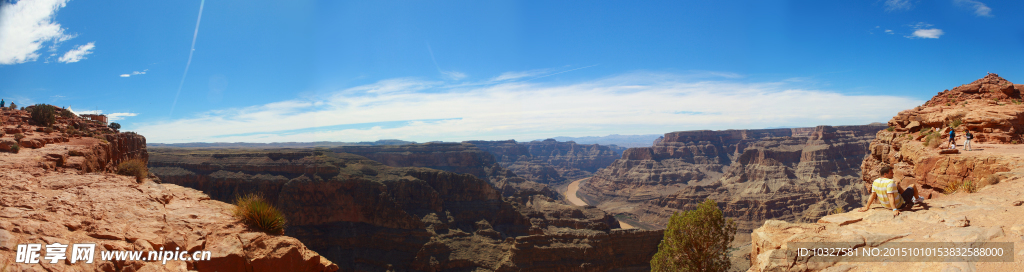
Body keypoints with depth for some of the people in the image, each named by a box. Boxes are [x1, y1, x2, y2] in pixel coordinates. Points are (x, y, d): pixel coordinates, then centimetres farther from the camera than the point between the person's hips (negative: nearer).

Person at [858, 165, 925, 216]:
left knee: (897, 185, 29)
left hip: (885, 205, 6)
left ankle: (911, 198, 48)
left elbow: (873, 195, -6)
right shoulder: (890, 182, -31)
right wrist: (894, 209, -41)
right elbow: (890, 197, -37)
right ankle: (917, 199, 48)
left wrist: (867, 207, 0)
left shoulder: (875, 182, -11)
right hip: (899, 205, -6)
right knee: (912, 186, 16)